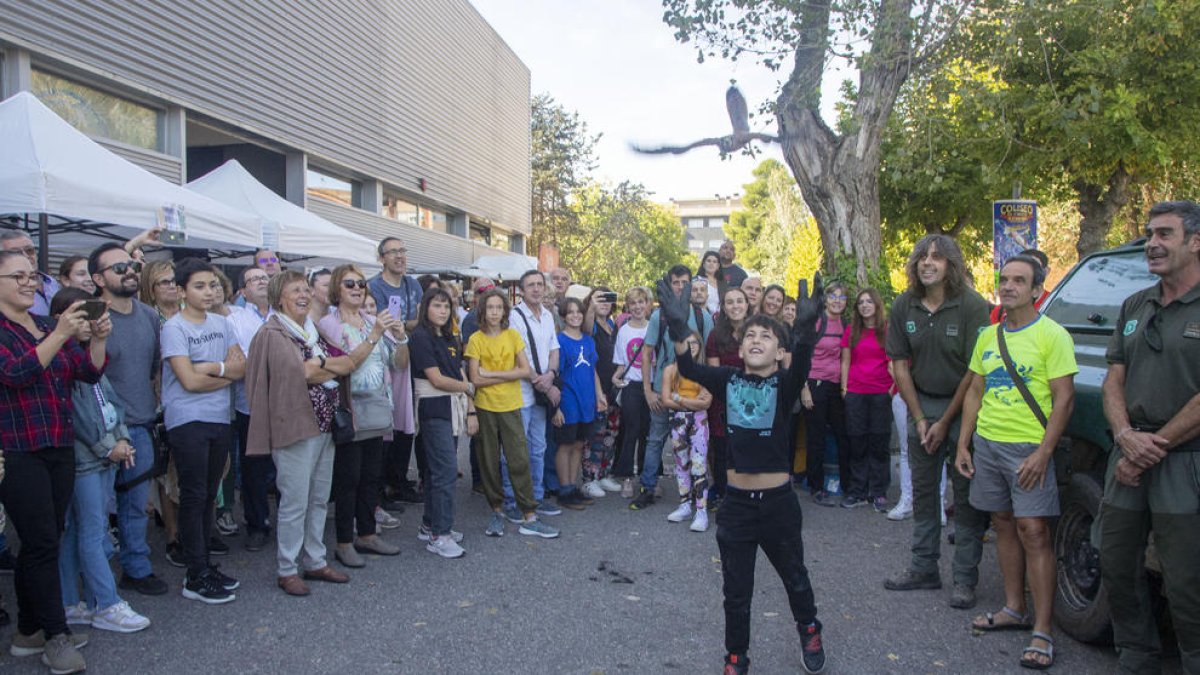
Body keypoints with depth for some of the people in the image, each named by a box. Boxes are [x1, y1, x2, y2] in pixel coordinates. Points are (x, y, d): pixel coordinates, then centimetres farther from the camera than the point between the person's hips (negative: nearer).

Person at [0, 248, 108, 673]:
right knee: (43, 543, -4)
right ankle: (56, 635, 7)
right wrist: (59, 335, -29)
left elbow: (89, 372, 7)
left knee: (42, 543, 11)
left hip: (60, 447, 6)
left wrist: (98, 338, -11)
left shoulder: (49, 325, 13)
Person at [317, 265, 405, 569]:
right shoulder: (328, 322, -6)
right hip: (350, 410, -5)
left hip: (377, 409, 6)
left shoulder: (374, 321, 9)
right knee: (348, 478, -1)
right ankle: (344, 542, 10)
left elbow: (401, 363, 8)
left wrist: (400, 337, -10)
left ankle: (366, 534, 23)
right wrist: (374, 336, -24)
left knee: (371, 477, 12)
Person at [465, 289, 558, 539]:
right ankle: (497, 512, 22)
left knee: (520, 461, 0)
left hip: (511, 406, 1)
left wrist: (493, 373, -12)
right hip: (485, 408, -1)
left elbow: (526, 370, -6)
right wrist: (509, 375, -10)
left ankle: (529, 518, 5)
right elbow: (476, 379, -9)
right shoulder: (476, 339, -2)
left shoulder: (513, 336, 3)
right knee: (490, 462, 7)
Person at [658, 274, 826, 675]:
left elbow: (800, 368, -30)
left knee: (794, 576, 22)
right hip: (736, 503, 1)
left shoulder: (784, 384, -9)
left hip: (778, 502, -1)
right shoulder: (729, 380, -1)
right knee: (736, 590, 12)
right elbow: (689, 369, -15)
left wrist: (805, 331, -50)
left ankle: (809, 631, 50)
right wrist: (679, 329, -33)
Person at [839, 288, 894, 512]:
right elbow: (845, 362, 10)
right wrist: (844, 387, 2)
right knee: (857, 442, 5)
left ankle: (878, 493, 11)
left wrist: (893, 387, -6)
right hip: (855, 393, 2)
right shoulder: (851, 331, 9)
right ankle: (857, 492, 13)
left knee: (879, 442, 3)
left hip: (881, 393, -2)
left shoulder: (888, 329, 1)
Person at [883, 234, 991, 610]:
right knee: (922, 488, 11)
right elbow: (900, 364, 3)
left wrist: (945, 423, -11)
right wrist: (919, 419, -1)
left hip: (963, 406, -4)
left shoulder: (972, 306, -15)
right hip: (921, 404, 4)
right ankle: (924, 568, 23)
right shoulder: (904, 306, -2)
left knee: (965, 493, 0)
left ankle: (965, 578, 10)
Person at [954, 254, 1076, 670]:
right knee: (1004, 525, 13)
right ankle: (1014, 609, 26)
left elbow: (1064, 399, -11)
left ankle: (1042, 632, -1)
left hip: (1028, 448, -6)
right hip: (987, 444, 6)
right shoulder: (988, 337, 11)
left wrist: (1043, 453, -18)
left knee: (1033, 531, -7)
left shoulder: (1052, 335, -8)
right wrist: (963, 444, 9)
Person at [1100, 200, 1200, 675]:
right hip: (1128, 458, 6)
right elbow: (1114, 381, 10)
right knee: (1117, 566, 13)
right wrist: (1126, 435, -7)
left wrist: (1152, 448, -12)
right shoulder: (1134, 307, 12)